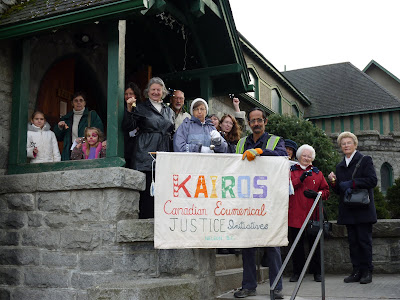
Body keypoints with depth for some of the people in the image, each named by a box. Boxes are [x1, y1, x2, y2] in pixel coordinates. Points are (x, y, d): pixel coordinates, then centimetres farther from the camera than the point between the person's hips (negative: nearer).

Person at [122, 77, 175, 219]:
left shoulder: (169, 111, 21)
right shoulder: (141, 108, 7)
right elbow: (127, 127, -1)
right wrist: (129, 109, -14)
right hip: (147, 157, -4)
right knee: (147, 190, -8)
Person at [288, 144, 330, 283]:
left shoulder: (317, 173, 14)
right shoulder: (291, 171, 9)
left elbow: (326, 191, 12)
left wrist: (316, 194, -8)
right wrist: (300, 179, -17)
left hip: (314, 215, 1)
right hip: (296, 214, -1)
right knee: (297, 244, 4)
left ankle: (317, 272, 16)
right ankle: (297, 272, 14)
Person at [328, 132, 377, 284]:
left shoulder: (365, 160, 2)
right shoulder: (340, 166, 18)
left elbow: (373, 180, -10)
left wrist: (352, 183, -15)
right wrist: (333, 182, -1)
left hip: (363, 209, -5)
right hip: (348, 211, 5)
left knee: (364, 240, -2)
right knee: (353, 241, 7)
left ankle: (367, 272, 6)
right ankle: (357, 271, 12)